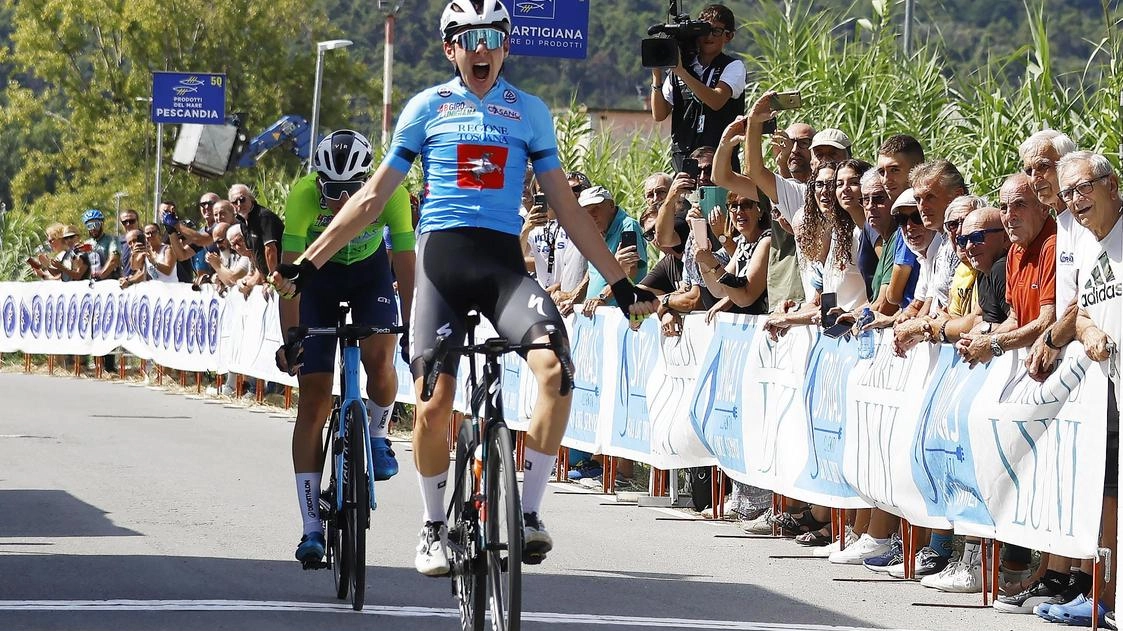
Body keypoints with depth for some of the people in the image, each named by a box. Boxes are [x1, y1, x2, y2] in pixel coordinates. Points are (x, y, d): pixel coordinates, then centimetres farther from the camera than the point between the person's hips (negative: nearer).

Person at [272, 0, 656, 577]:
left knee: (555, 364, -26)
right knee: (433, 405, -10)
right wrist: (307, 263, 7)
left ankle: (528, 513, -14)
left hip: (503, 262, 1)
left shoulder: (529, 112, 12)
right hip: (441, 256, -1)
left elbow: (565, 206, 15)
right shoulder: (427, 108, 9)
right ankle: (434, 526, 14)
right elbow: (374, 197, 11)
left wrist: (619, 281, 12)